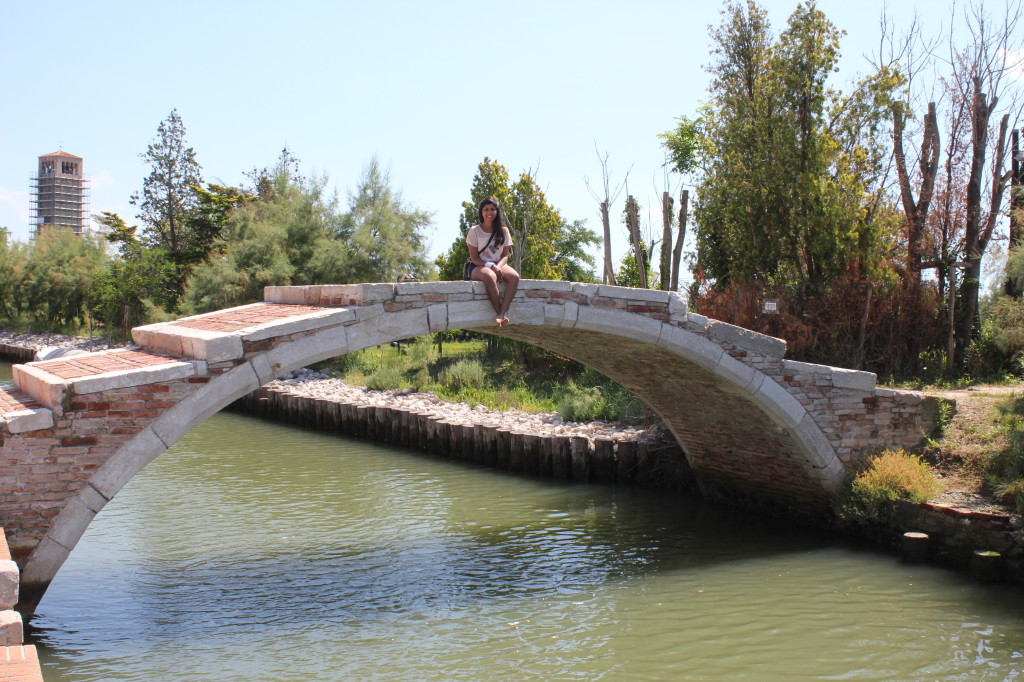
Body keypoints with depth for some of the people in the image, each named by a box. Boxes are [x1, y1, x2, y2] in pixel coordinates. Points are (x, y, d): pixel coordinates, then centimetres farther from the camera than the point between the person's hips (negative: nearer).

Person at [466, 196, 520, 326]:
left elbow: (505, 255, 7)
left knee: (514, 276, -32)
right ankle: (501, 314, -34)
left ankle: (501, 315, -41)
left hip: (499, 266, 3)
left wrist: (498, 266, -16)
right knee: (490, 276, -40)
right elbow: (474, 258, -4)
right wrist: (491, 266, -19)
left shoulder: (503, 231, 10)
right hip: (479, 267, -3)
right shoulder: (474, 231, 1)